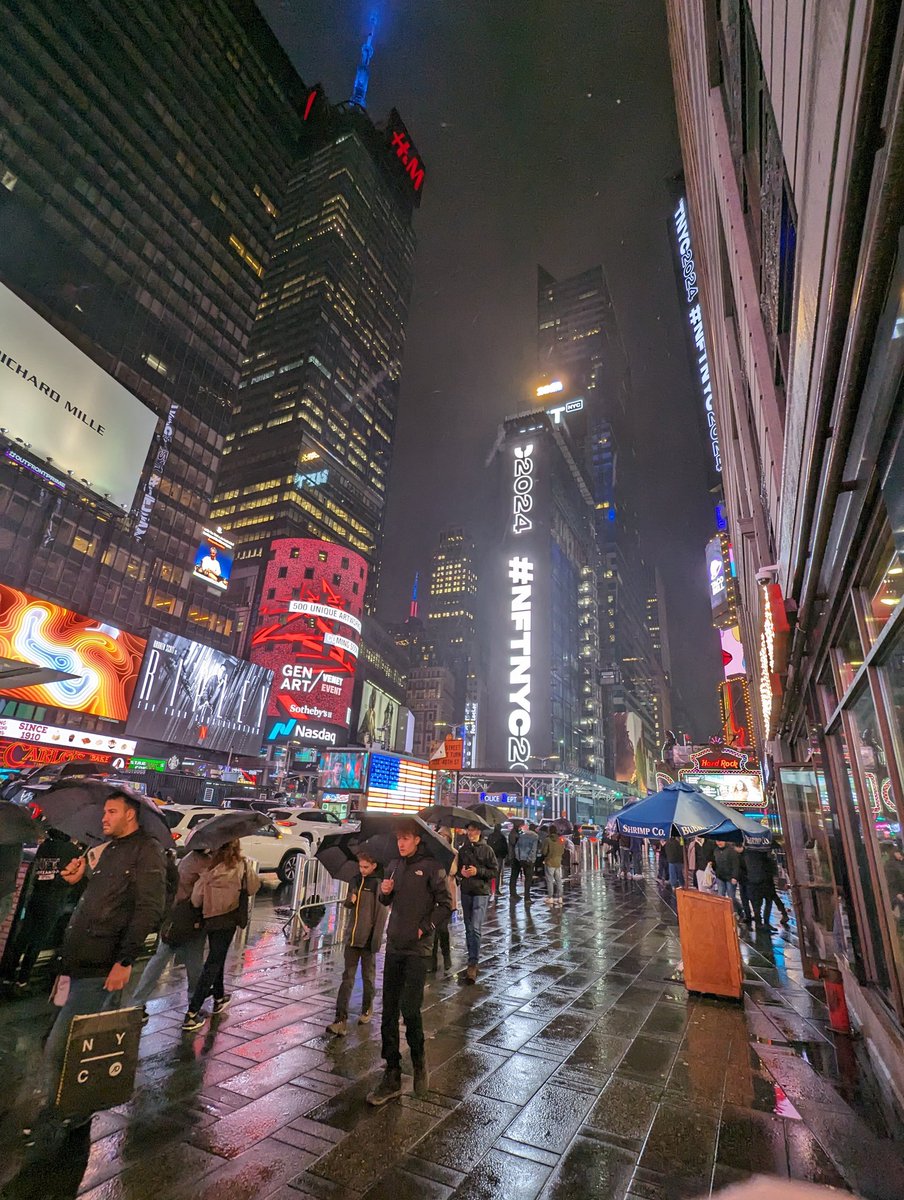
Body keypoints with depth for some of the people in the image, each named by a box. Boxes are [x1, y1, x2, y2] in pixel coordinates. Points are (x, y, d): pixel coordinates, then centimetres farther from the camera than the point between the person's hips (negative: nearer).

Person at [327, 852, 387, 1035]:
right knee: (347, 978, 3)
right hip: (353, 937, 4)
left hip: (368, 939, -4)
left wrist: (376, 939, -18)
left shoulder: (379, 884, -11)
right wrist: (350, 901, -6)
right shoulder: (356, 881, 7)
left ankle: (367, 1010, 33)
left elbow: (382, 913, -13)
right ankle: (341, 1020, 6)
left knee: (368, 977, 13)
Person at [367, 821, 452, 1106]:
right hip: (394, 946, 5)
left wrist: (424, 928, -12)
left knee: (410, 1008, -5)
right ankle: (392, 1076, 21)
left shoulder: (431, 867, -10)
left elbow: (446, 905, -7)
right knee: (389, 1010, 8)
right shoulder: (395, 866, 7)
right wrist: (384, 891, -3)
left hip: (417, 949, -5)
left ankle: (419, 1059, 24)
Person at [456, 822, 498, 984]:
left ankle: (473, 964, -10)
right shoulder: (462, 850, 8)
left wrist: (478, 871, -15)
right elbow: (457, 869, 15)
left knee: (476, 928, -13)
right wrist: (461, 872, -7)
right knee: (469, 928, 12)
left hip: (481, 893, -4)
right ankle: (472, 962, 25)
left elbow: (495, 871, -4)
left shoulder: (486, 850, -3)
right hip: (466, 892, 5)